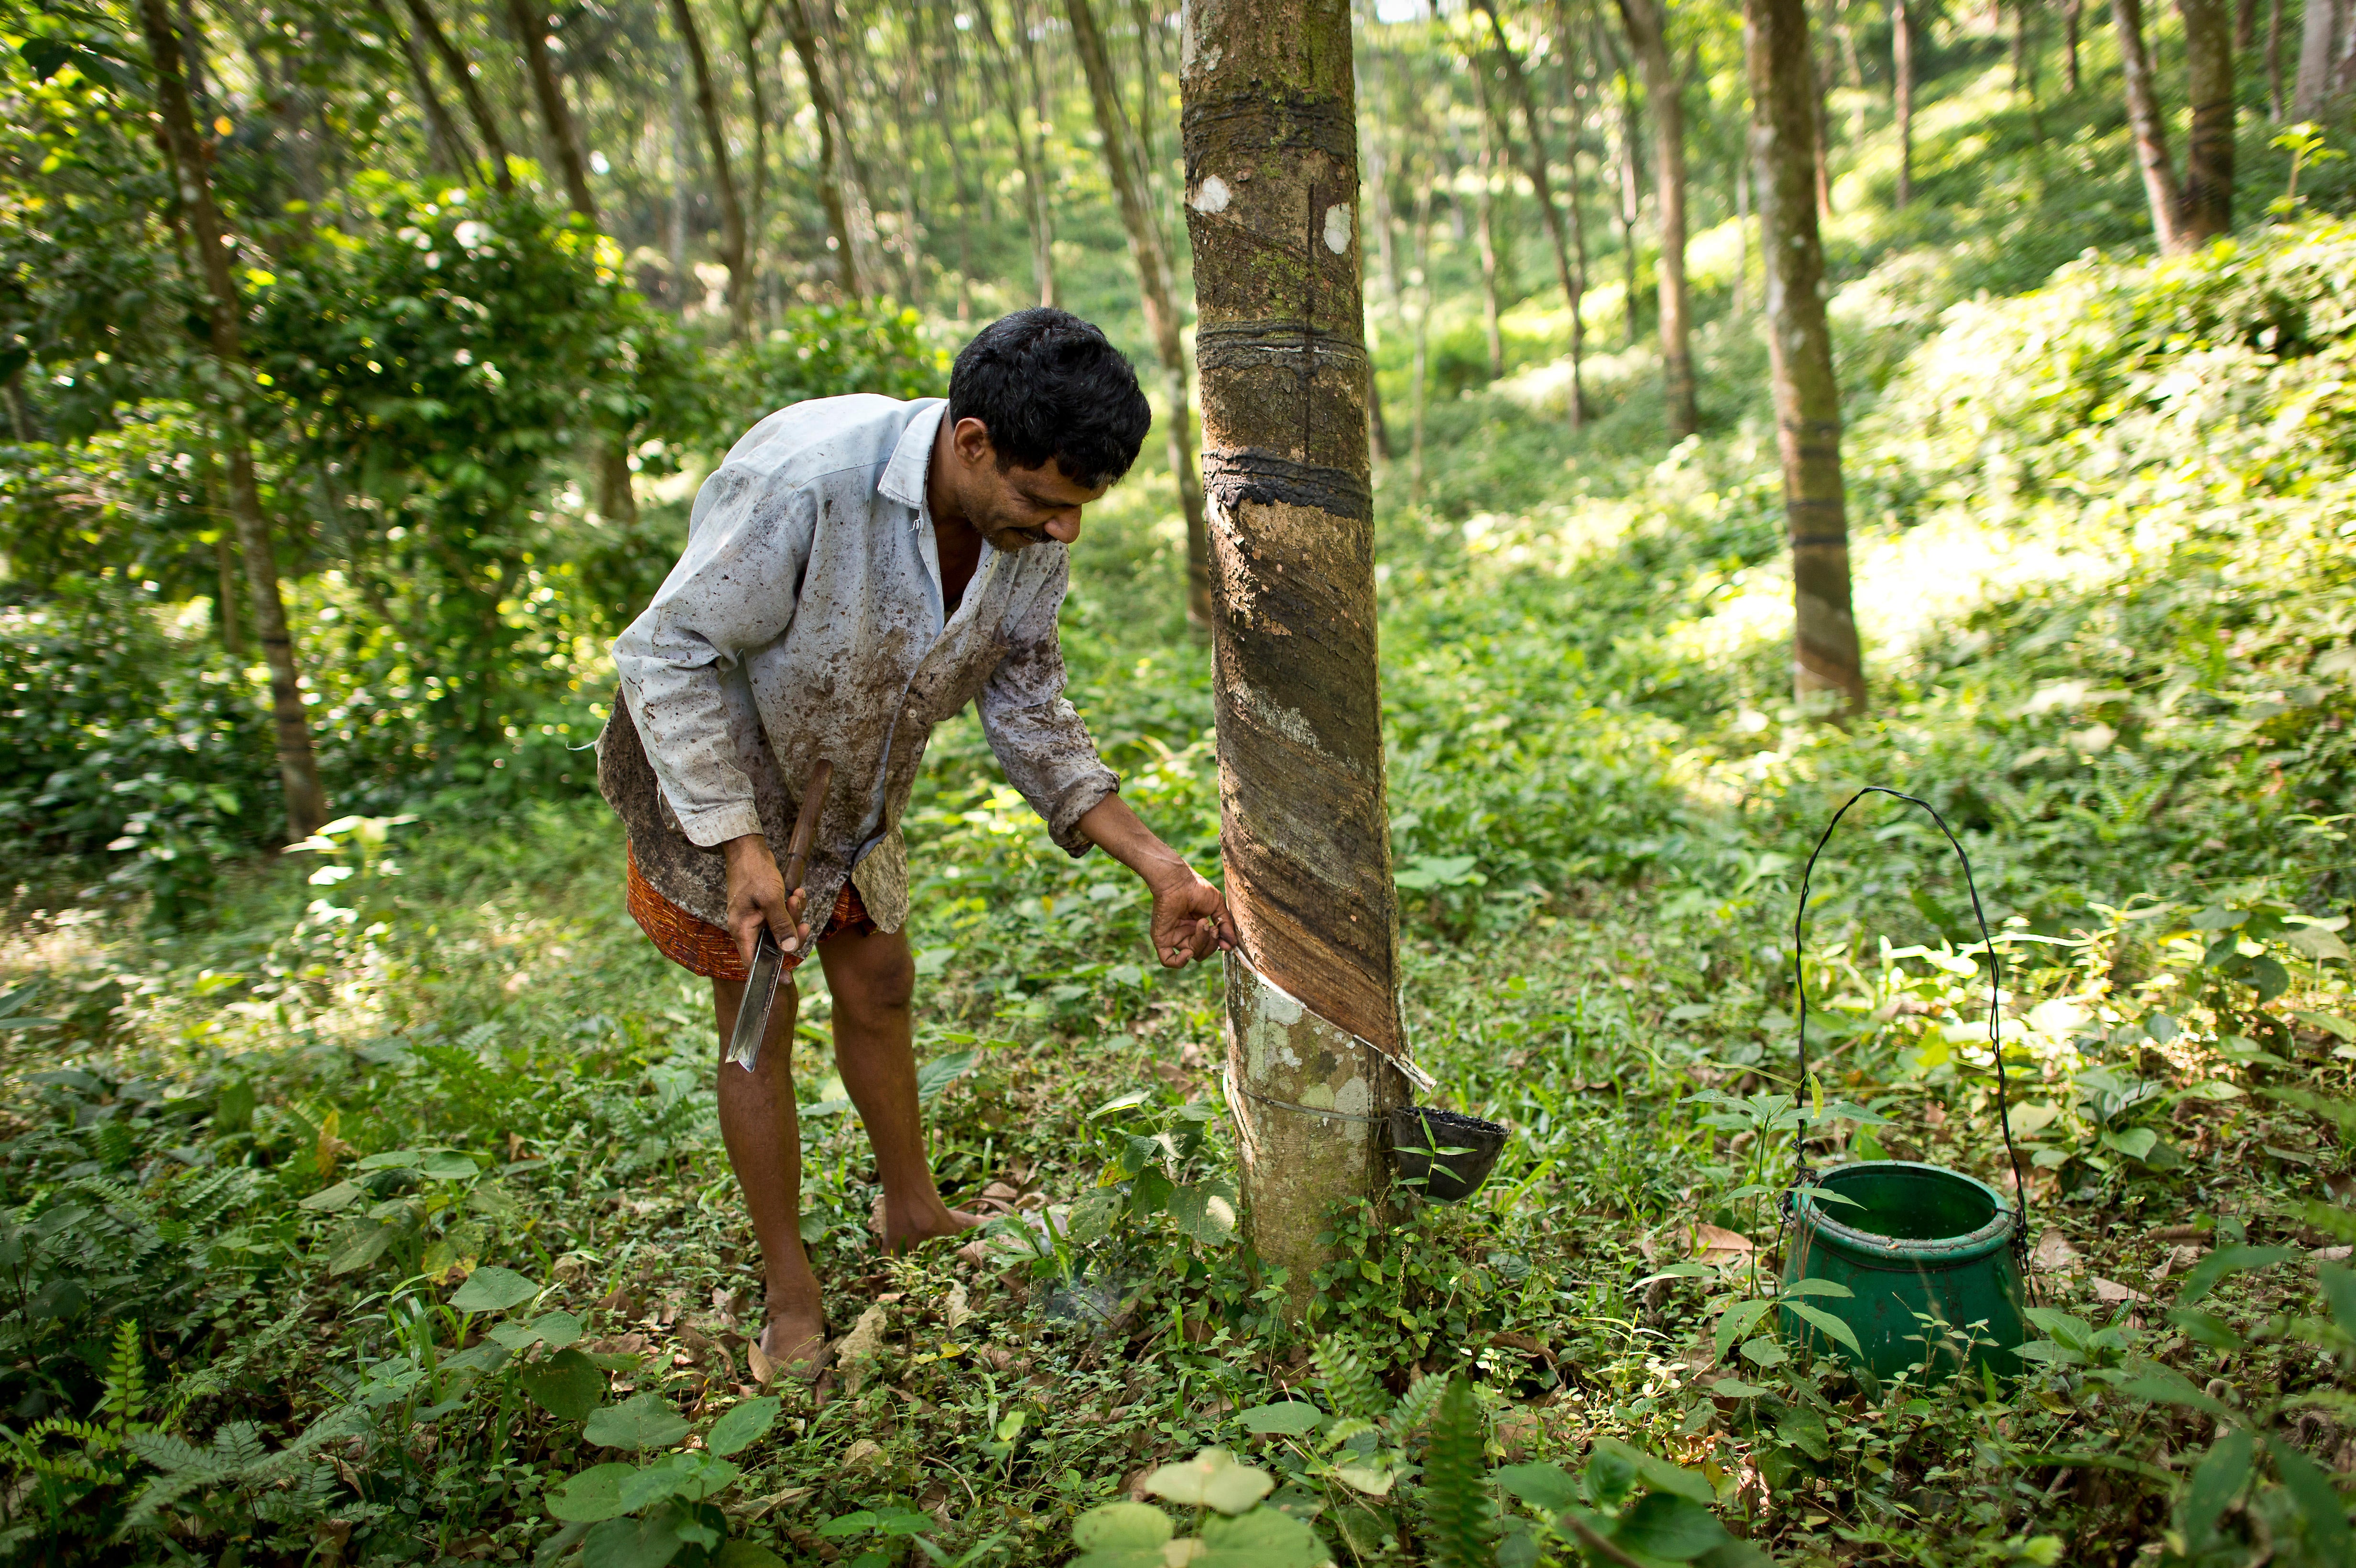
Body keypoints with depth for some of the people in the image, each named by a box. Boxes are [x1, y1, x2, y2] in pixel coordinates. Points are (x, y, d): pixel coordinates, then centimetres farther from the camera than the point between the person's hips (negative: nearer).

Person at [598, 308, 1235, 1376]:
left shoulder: (1034, 530, -17)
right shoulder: (807, 478, -38)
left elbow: (1026, 709, -8)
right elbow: (672, 654, -27)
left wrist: (1158, 867, -15)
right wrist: (741, 846, -31)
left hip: (851, 785, 6)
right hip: (714, 771, -5)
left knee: (878, 989, 15)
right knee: (760, 1028, 3)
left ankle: (912, 1212, 38)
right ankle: (790, 1294, 21)